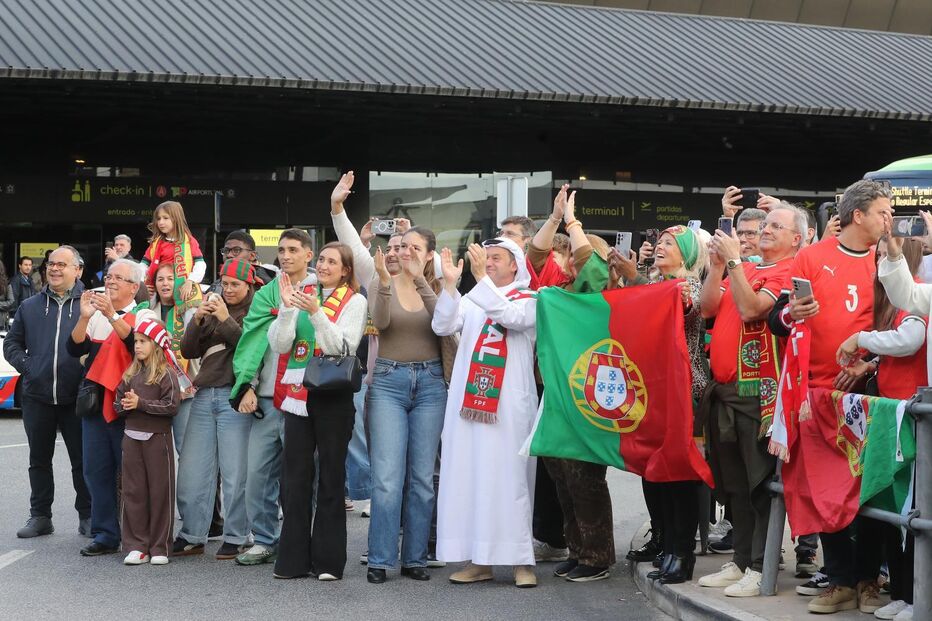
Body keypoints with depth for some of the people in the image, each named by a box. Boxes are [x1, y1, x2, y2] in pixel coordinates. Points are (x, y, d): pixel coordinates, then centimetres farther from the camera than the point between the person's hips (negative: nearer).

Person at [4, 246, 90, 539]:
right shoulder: (30, 306, 12)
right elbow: (11, 343, 15)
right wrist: (25, 365, 1)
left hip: (76, 398, -4)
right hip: (37, 397, 4)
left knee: (82, 459, 3)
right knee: (39, 459, 11)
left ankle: (87, 516, 13)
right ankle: (40, 516, 20)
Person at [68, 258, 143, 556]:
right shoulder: (95, 315, 12)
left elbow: (136, 342, -21)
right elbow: (75, 348, 1)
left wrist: (111, 314, -31)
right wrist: (85, 316, -14)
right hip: (95, 401, 5)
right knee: (97, 470, 6)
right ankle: (105, 534, 13)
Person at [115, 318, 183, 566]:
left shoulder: (166, 374, -6)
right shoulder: (130, 374, 12)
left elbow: (171, 405, -15)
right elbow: (118, 403, 14)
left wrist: (141, 403, -16)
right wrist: (125, 405, -8)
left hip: (157, 436, -5)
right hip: (132, 436, 6)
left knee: (160, 492, 1)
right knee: (133, 492, 6)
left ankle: (159, 547, 8)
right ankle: (137, 546, 11)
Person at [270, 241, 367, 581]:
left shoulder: (354, 301, 2)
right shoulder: (303, 296, 11)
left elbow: (344, 347, -11)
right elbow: (279, 345, 3)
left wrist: (316, 312, -19)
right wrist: (287, 308, -10)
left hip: (333, 396, -4)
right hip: (299, 395, 4)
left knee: (330, 477, 2)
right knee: (294, 477, 4)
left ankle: (328, 559, 8)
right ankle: (294, 558, 11)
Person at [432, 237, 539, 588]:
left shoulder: (529, 300, 5)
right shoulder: (472, 299, 16)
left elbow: (513, 318, -17)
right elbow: (442, 326, 2)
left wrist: (482, 278, -20)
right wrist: (450, 284, -8)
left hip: (509, 402, -4)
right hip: (468, 399, 4)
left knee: (509, 477, -6)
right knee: (468, 477, 2)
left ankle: (521, 560, -1)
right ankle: (479, 559, 8)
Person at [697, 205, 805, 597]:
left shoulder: (788, 273, -6)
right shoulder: (743, 269, 17)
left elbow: (751, 309, -19)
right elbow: (708, 308, 7)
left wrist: (733, 261, -15)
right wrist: (717, 265, -3)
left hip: (758, 389, -8)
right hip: (723, 388, 8)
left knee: (760, 481, -4)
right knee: (733, 482, 12)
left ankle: (761, 567, 0)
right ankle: (741, 560, 20)